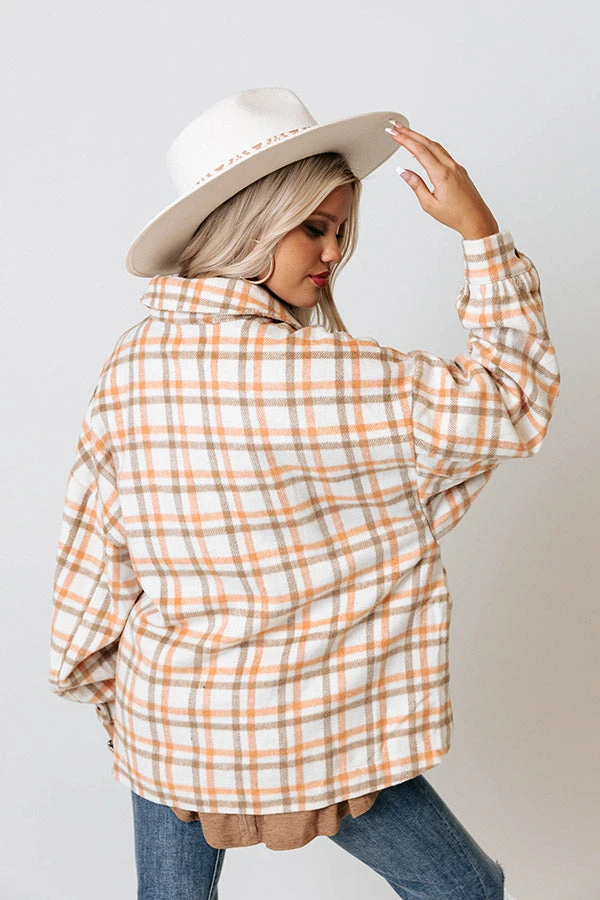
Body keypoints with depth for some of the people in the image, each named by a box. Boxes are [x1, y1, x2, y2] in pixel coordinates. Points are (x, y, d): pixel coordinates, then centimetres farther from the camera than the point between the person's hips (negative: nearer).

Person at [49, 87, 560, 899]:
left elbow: (91, 550, 1)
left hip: (165, 722, 5)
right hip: (311, 736, -5)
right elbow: (512, 404, -15)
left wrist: (106, 686, 16)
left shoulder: (129, 367, -7)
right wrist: (479, 229, -12)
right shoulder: (325, 374, -24)